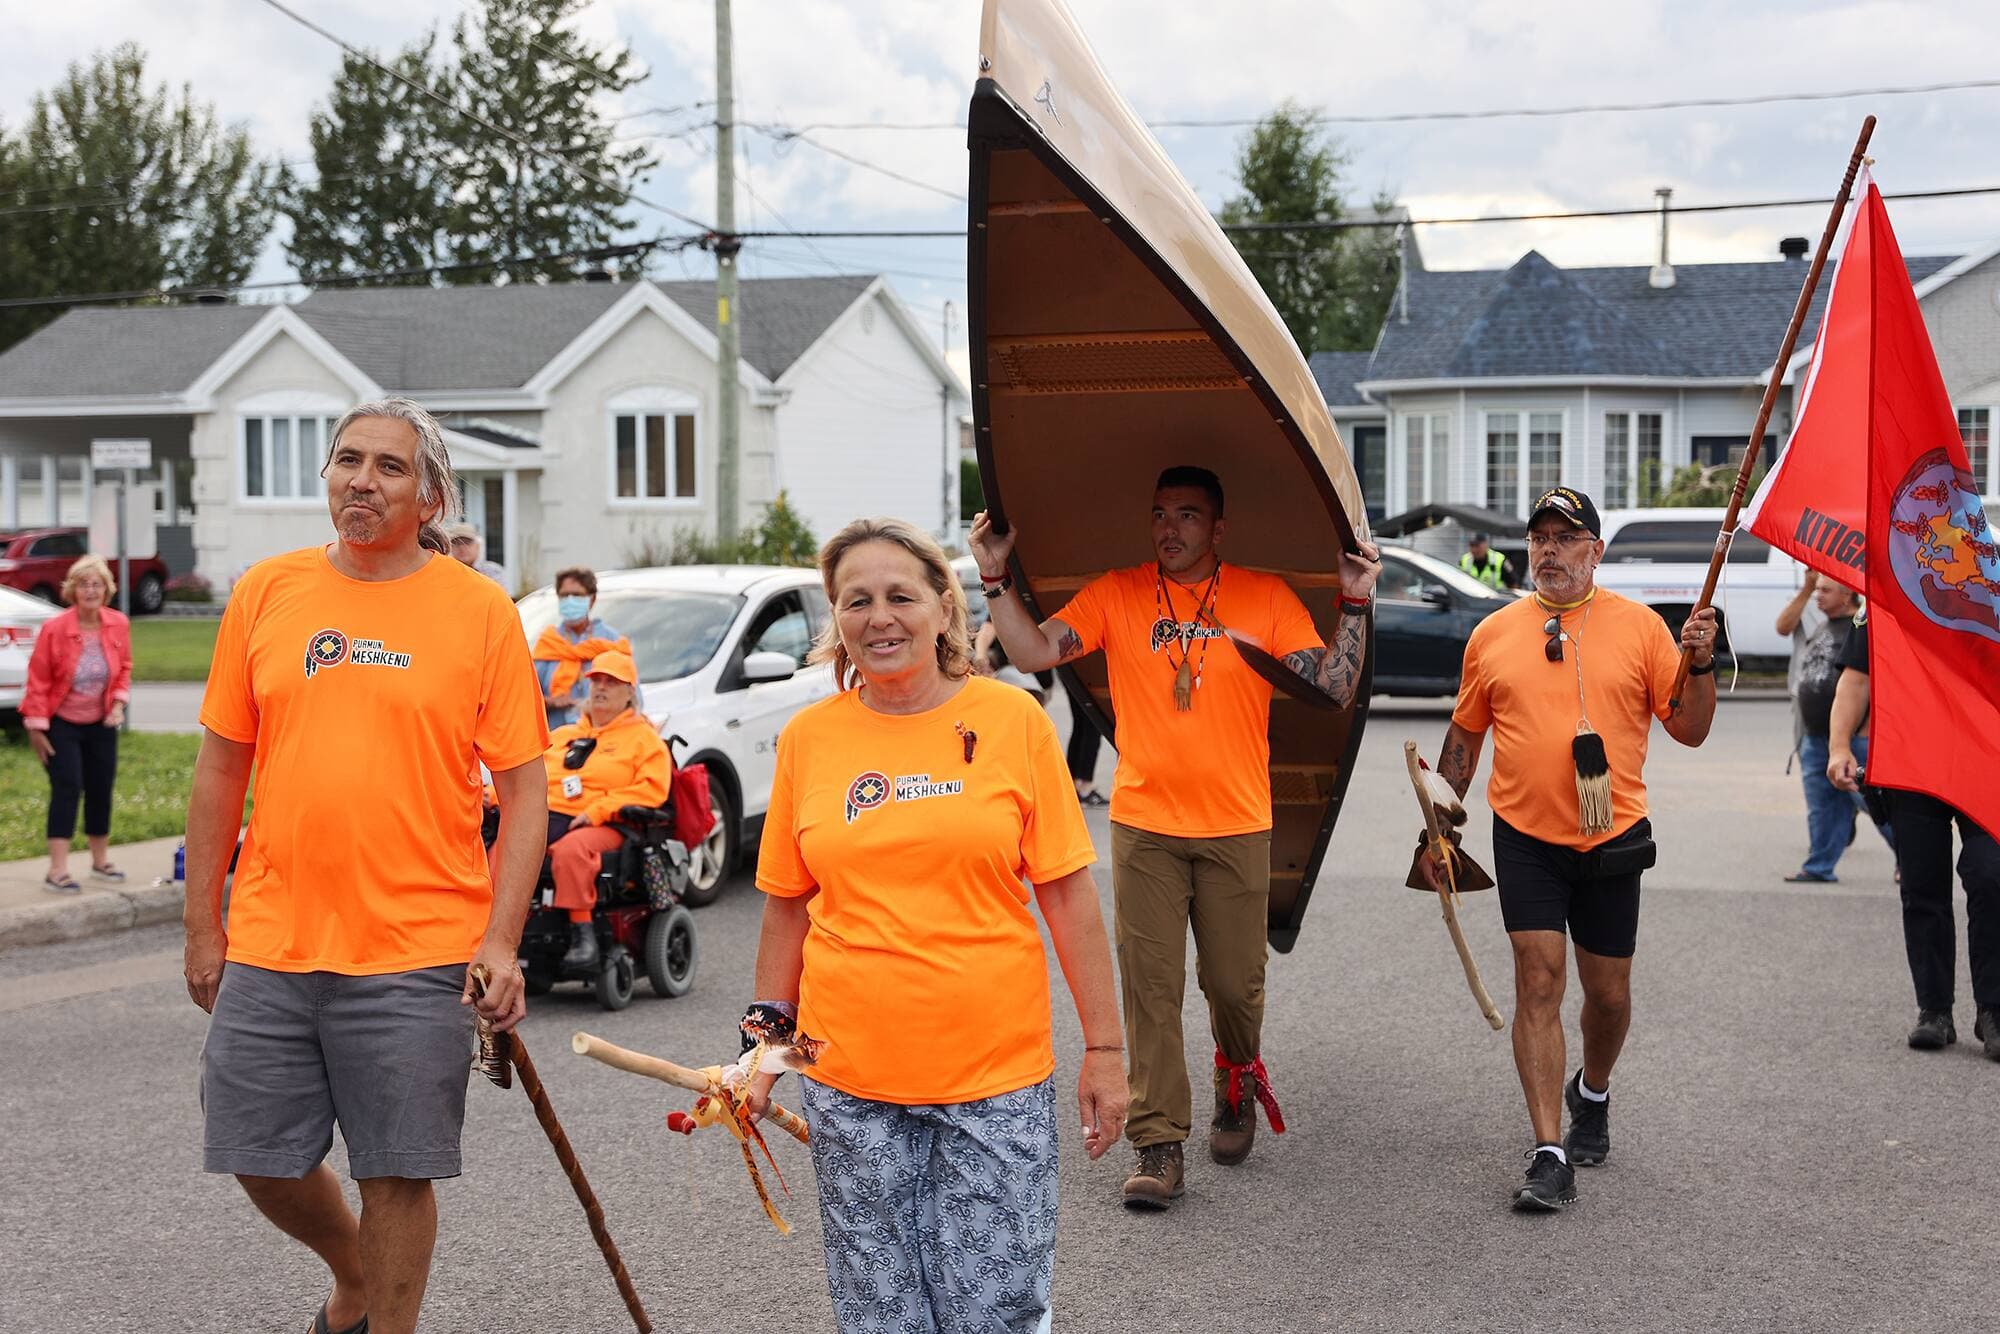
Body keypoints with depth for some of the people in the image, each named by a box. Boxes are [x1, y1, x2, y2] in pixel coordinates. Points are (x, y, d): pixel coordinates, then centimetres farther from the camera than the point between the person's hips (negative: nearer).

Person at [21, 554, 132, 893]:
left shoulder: (119, 625, -7)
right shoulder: (54, 629, -19)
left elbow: (124, 668, 8)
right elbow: (38, 680, -12)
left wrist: (119, 703, -7)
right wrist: (36, 728, -11)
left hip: (101, 724, 5)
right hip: (62, 724, -4)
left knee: (101, 791, 11)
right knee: (67, 789, -13)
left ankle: (100, 862, 27)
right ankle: (57, 872, -12)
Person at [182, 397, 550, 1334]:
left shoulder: (479, 610, -3)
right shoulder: (266, 592, 5)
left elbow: (524, 789, -3)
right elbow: (221, 767, 10)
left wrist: (501, 940, -11)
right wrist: (203, 926, 8)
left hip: (417, 953, -3)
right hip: (268, 942, 3)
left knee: (398, 1171, 3)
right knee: (261, 1157, 12)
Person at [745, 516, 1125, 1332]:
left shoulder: (1012, 720, -2)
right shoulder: (808, 736, 3)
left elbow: (1068, 896, -1)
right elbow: (788, 905, 11)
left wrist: (1103, 1050, -2)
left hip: (997, 1070, -2)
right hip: (851, 1078, 2)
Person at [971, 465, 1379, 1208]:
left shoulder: (1267, 598, 1)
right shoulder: (1115, 595, 3)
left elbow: (1334, 688, -3)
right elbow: (1035, 652, -5)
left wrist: (1355, 603, -11)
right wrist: (996, 577, -11)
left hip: (1237, 827, 0)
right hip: (1143, 826, 0)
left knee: (1234, 983, 8)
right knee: (1151, 991, -2)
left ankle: (1237, 1082, 39)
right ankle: (1160, 1147, 2)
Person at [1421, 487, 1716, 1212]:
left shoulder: (1639, 625, 0)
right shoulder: (1493, 635, 4)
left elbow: (1691, 730, 1)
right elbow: (1464, 736, 14)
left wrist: (1700, 663, -16)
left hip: (1611, 840, 0)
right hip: (1525, 839, 0)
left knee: (1608, 992, 10)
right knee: (1538, 977, -10)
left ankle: (1592, 1094, 41)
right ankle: (1549, 1153, -8)